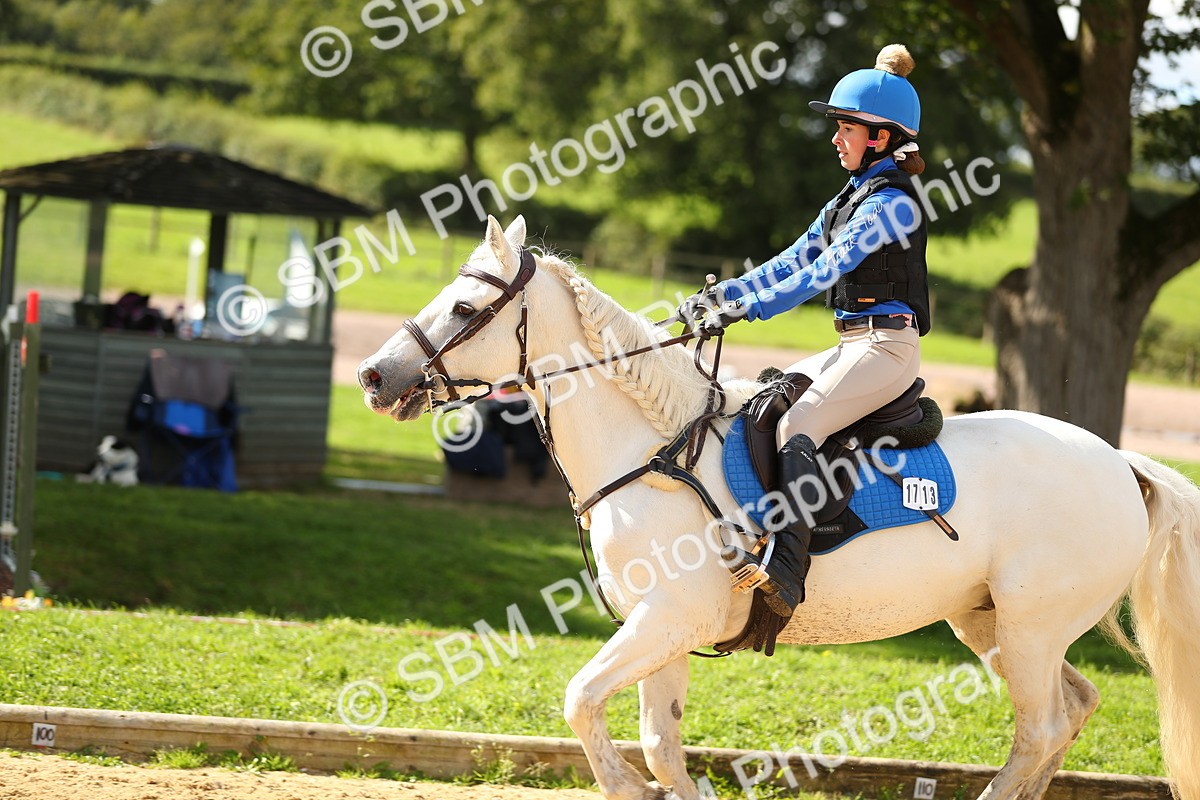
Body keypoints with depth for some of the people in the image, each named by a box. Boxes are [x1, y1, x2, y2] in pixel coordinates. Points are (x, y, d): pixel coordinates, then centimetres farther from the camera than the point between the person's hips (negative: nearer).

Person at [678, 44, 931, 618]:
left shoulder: (892, 202, -12)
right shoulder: (850, 199, 19)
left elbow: (825, 272, -20)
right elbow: (792, 263, 19)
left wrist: (746, 309, -24)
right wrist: (720, 294, 8)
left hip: (887, 347, -10)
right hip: (852, 347, 10)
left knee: (795, 425, -28)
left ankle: (788, 574, -40)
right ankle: (739, 536, 1)